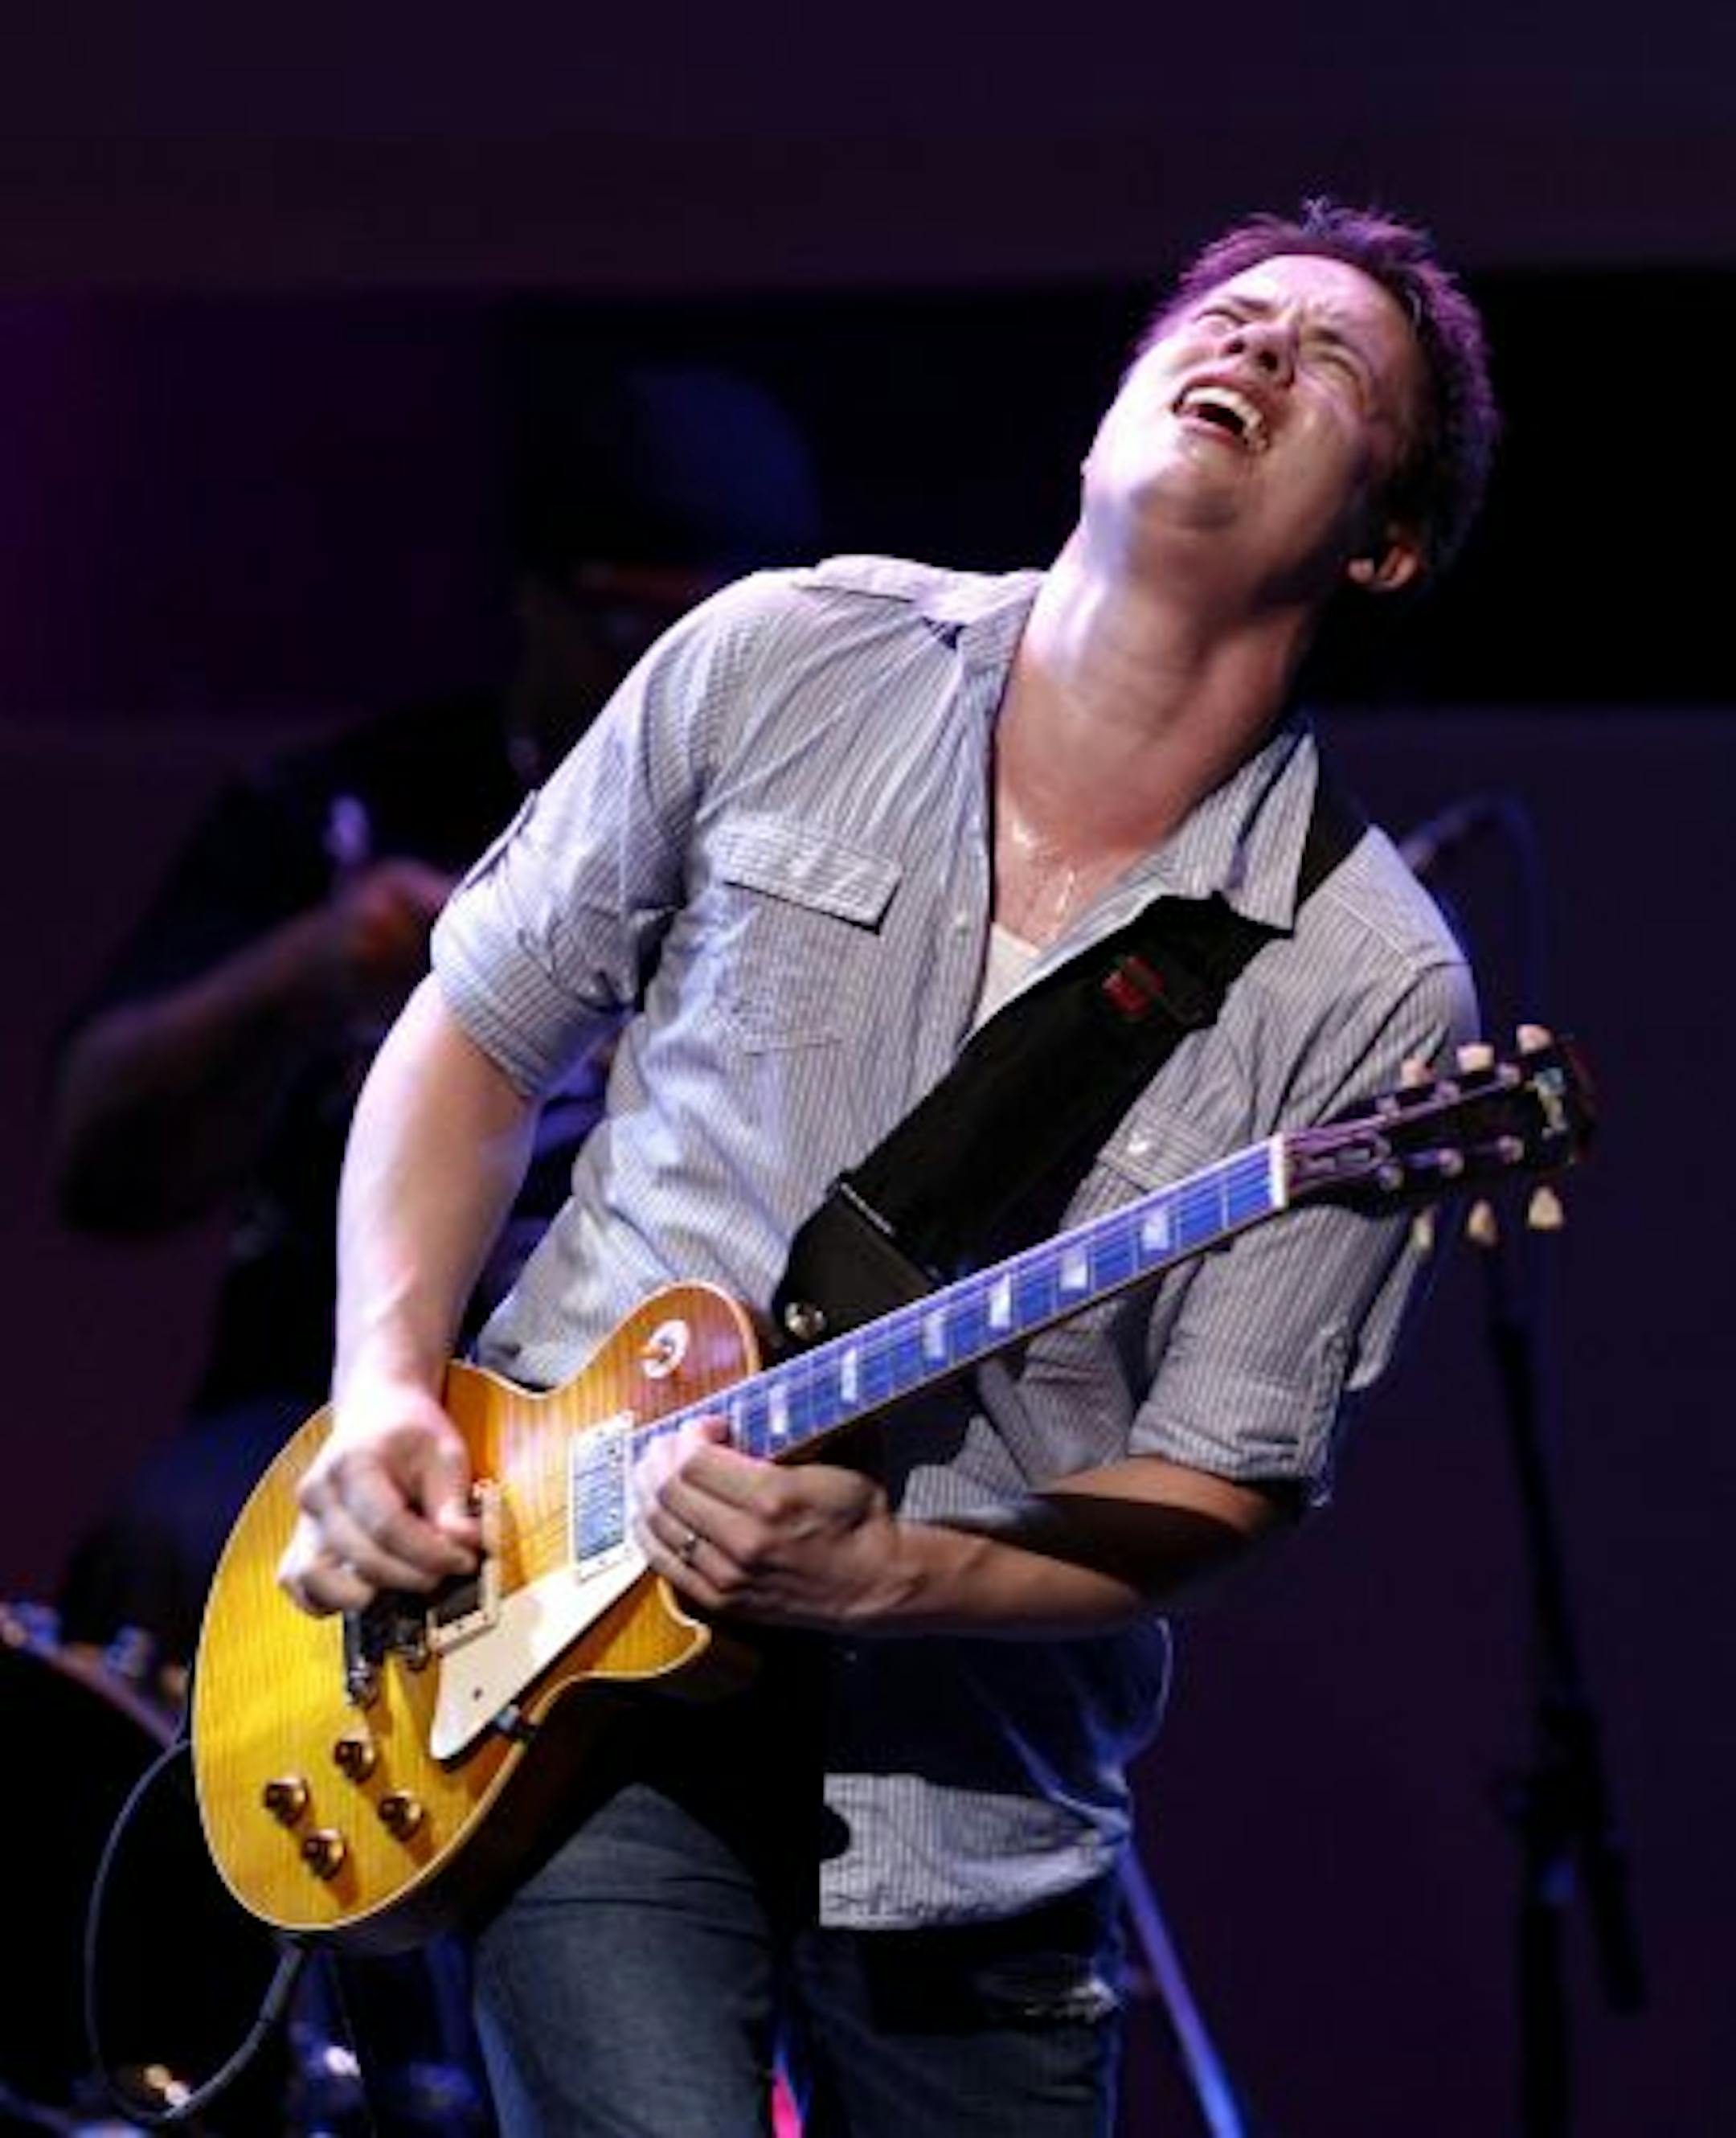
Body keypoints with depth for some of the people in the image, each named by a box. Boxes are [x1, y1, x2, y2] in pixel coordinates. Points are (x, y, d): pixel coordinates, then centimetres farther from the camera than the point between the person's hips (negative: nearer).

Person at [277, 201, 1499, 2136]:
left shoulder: (1367, 990, -8)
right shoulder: (778, 669, -2)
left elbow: (1227, 1487, -8)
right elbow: (480, 1028, 9)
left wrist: (873, 1577, -23)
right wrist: (387, 1386, -4)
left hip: (970, 1817, 1)